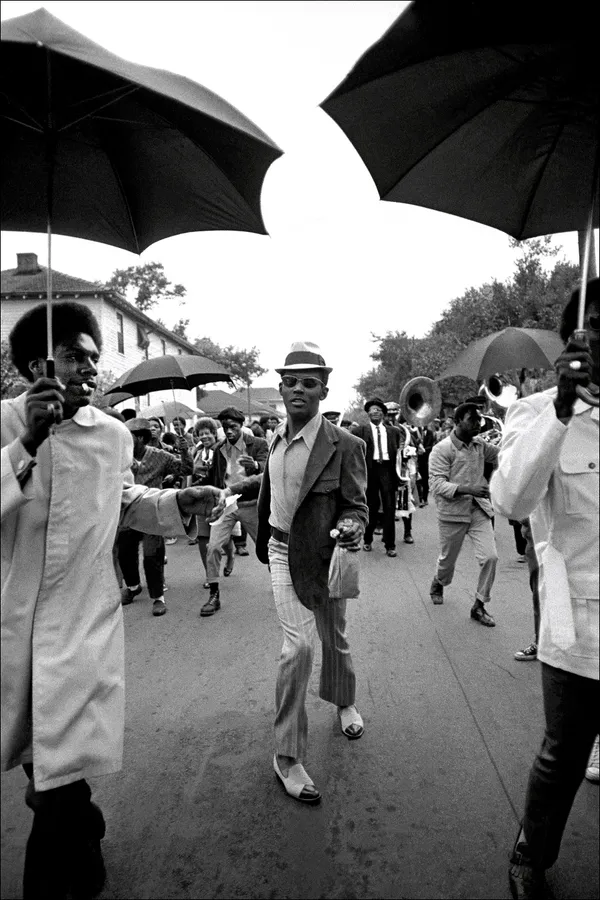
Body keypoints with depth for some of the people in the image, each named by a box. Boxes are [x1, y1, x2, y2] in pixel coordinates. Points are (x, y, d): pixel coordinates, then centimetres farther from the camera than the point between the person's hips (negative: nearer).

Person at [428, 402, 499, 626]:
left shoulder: (480, 445, 5)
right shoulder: (442, 450, -13)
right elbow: (437, 484, -19)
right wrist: (468, 489, -31)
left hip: (479, 509, 4)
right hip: (453, 512, -4)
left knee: (490, 557, -7)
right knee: (447, 559, 13)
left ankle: (479, 606, 10)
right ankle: (437, 584, 48)